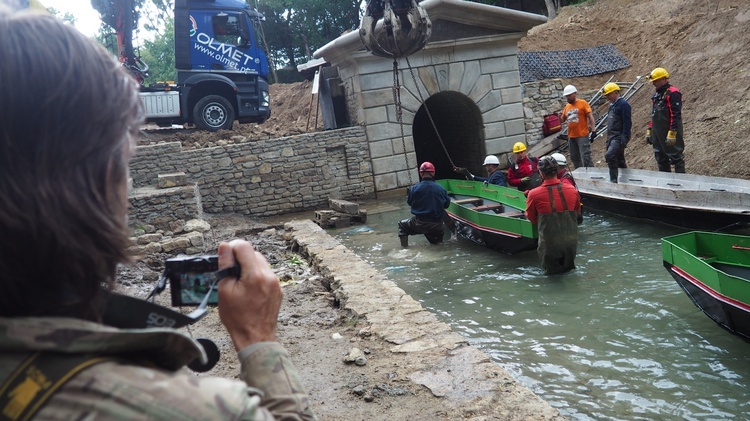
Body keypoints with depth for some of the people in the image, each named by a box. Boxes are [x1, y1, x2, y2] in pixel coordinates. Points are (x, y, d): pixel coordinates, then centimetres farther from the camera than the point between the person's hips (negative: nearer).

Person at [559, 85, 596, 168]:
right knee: (575, 158, 12)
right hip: (571, 136, 7)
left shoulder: (583, 103, -3)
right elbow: (562, 119, 19)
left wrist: (593, 130, -14)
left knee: (586, 157, -10)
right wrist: (558, 116, -4)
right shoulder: (567, 106, 13)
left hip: (582, 135, -6)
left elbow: (590, 117, -7)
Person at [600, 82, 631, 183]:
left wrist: (624, 140, -23)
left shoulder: (623, 104, -10)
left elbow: (627, 123, -17)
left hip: (619, 137, -10)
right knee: (619, 161, 14)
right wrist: (608, 141, 23)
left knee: (609, 155, -24)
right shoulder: (612, 105, 19)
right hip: (612, 138, 10)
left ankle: (613, 180, -21)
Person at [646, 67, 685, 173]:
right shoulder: (656, 94, 17)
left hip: (669, 132, -9)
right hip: (657, 133, 9)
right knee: (661, 160, 12)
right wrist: (649, 131, 19)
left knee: (676, 158, -5)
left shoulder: (673, 93, -11)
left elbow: (675, 115, -17)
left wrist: (672, 133, -22)